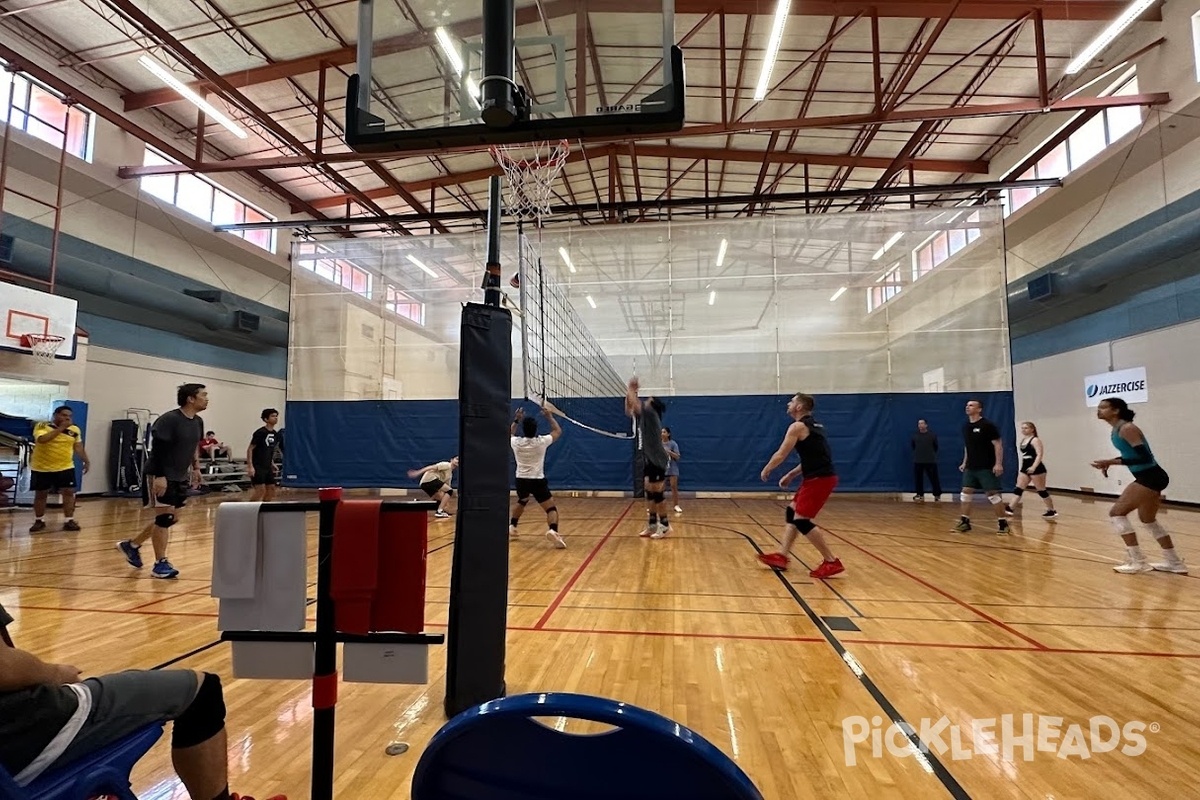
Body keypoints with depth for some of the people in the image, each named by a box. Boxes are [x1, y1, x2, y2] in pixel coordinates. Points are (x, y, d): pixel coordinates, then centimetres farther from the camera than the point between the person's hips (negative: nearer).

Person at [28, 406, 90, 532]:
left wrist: (86, 461, 5)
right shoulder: (42, 426, -9)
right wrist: (60, 428, -26)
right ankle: (39, 521, 24)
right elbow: (42, 439, -29)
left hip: (65, 467, 2)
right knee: (40, 494, 9)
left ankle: (69, 521, 3)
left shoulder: (75, 429, 2)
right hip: (41, 468, -2)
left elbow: (78, 447, 11)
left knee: (69, 492, -4)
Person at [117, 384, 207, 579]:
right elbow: (157, 449, -22)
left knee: (172, 518, 13)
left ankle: (132, 545, 33)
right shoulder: (169, 419, -18)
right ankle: (160, 563, 6)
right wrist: (160, 476, -26)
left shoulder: (198, 422, 6)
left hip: (180, 477, 9)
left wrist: (195, 468, 15)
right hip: (161, 476, -8)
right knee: (165, 517, -5)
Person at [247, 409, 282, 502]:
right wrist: (250, 466, -21)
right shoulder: (260, 433, -14)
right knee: (261, 490, -13)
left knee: (271, 489, 7)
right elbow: (250, 449, -15)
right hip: (257, 467, -8)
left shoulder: (275, 434, 8)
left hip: (267, 467, 8)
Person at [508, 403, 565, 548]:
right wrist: (550, 416, 17)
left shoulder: (516, 442, -3)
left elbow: (509, 433, 24)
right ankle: (553, 531, -29)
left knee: (521, 502, 35)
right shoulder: (542, 441, -9)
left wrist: (517, 420, 25)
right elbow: (558, 431, 10)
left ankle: (511, 527, 37)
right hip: (538, 481, -4)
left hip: (521, 480, 4)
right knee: (551, 509, -2)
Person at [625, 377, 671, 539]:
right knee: (649, 493, 10)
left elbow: (635, 404, -20)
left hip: (658, 461, -9)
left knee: (657, 493, -5)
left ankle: (665, 526, 3)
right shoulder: (643, 418, 12)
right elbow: (629, 410, 21)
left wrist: (630, 389, -6)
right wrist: (629, 391, 12)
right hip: (649, 460, 9)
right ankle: (652, 525, 16)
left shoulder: (652, 415, -12)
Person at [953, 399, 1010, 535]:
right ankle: (964, 522, 12)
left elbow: (998, 445, -14)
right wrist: (964, 463, 18)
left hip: (987, 467, -7)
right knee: (966, 492, 5)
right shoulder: (966, 427, 10)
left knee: (993, 494, -4)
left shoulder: (987, 425, -12)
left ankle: (1002, 523, 7)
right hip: (970, 467, 7)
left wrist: (998, 464, -20)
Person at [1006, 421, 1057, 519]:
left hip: (1037, 469, -8)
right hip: (1025, 468, 8)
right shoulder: (1023, 440, 13)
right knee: (1018, 489, 2)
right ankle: (1010, 509, -1)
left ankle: (1052, 511, 14)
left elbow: (1040, 454, -22)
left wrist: (1033, 467, -32)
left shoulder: (1035, 440, -11)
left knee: (1041, 490, 0)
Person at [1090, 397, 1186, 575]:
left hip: (1150, 477, -11)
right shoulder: (1117, 429, 10)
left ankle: (1138, 562, -3)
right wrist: (1111, 462, 9)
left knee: (1116, 513, -9)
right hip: (1149, 477, 11)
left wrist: (1112, 462, -28)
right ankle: (1174, 562, 33)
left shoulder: (1127, 428, -20)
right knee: (1148, 520, 22)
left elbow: (1145, 457, -25)